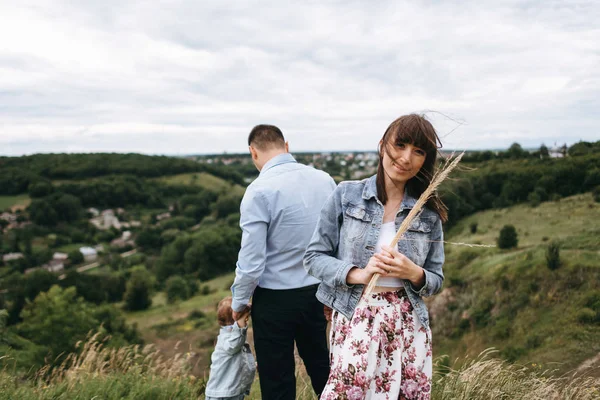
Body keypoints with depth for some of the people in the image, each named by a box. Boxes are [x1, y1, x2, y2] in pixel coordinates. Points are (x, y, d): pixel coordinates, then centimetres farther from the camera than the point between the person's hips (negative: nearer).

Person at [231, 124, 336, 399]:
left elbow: (251, 262, -18)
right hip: (318, 292, 5)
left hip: (275, 299, -5)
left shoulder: (259, 191, -18)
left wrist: (239, 303, -1)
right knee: (322, 369, 22)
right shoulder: (324, 180, -1)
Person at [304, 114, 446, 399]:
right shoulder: (346, 195, -2)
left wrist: (415, 274, -13)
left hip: (408, 325, 3)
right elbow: (314, 257, -1)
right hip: (354, 321, -2)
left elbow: (436, 279, 9)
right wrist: (358, 274, -17)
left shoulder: (429, 213, 4)